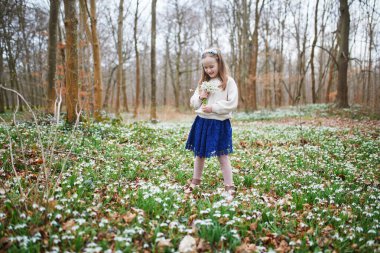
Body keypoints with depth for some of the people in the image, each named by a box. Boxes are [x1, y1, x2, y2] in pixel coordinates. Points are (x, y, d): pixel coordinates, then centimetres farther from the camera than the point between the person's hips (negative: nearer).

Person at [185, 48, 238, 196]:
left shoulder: (228, 82, -7)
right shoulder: (203, 82, 9)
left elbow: (232, 104, -14)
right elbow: (193, 103, 12)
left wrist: (213, 108, -19)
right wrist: (200, 97, -8)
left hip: (220, 123, -5)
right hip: (202, 122, 5)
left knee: (222, 155, 1)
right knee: (199, 153, 16)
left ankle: (229, 185, 12)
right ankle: (196, 180, 33)